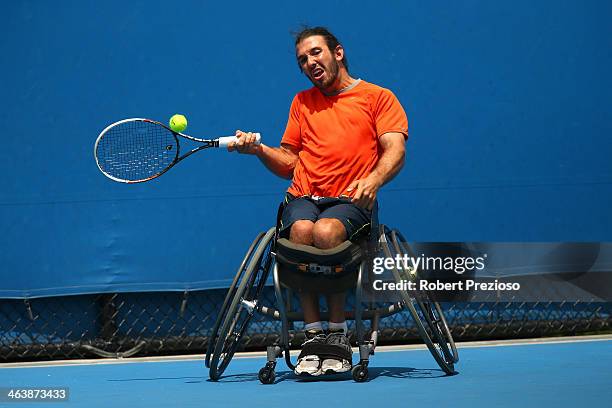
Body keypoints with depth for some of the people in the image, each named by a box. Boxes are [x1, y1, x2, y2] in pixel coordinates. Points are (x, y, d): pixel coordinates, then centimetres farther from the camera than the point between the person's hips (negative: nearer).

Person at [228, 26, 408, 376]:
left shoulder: (378, 97, 12)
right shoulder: (303, 102, 26)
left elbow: (395, 150, -2)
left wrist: (373, 180, -22)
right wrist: (260, 150, 6)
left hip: (350, 202, -3)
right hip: (304, 198, 3)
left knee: (326, 231, -37)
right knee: (302, 230, -34)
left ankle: (338, 334, -25)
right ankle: (313, 335, -27)